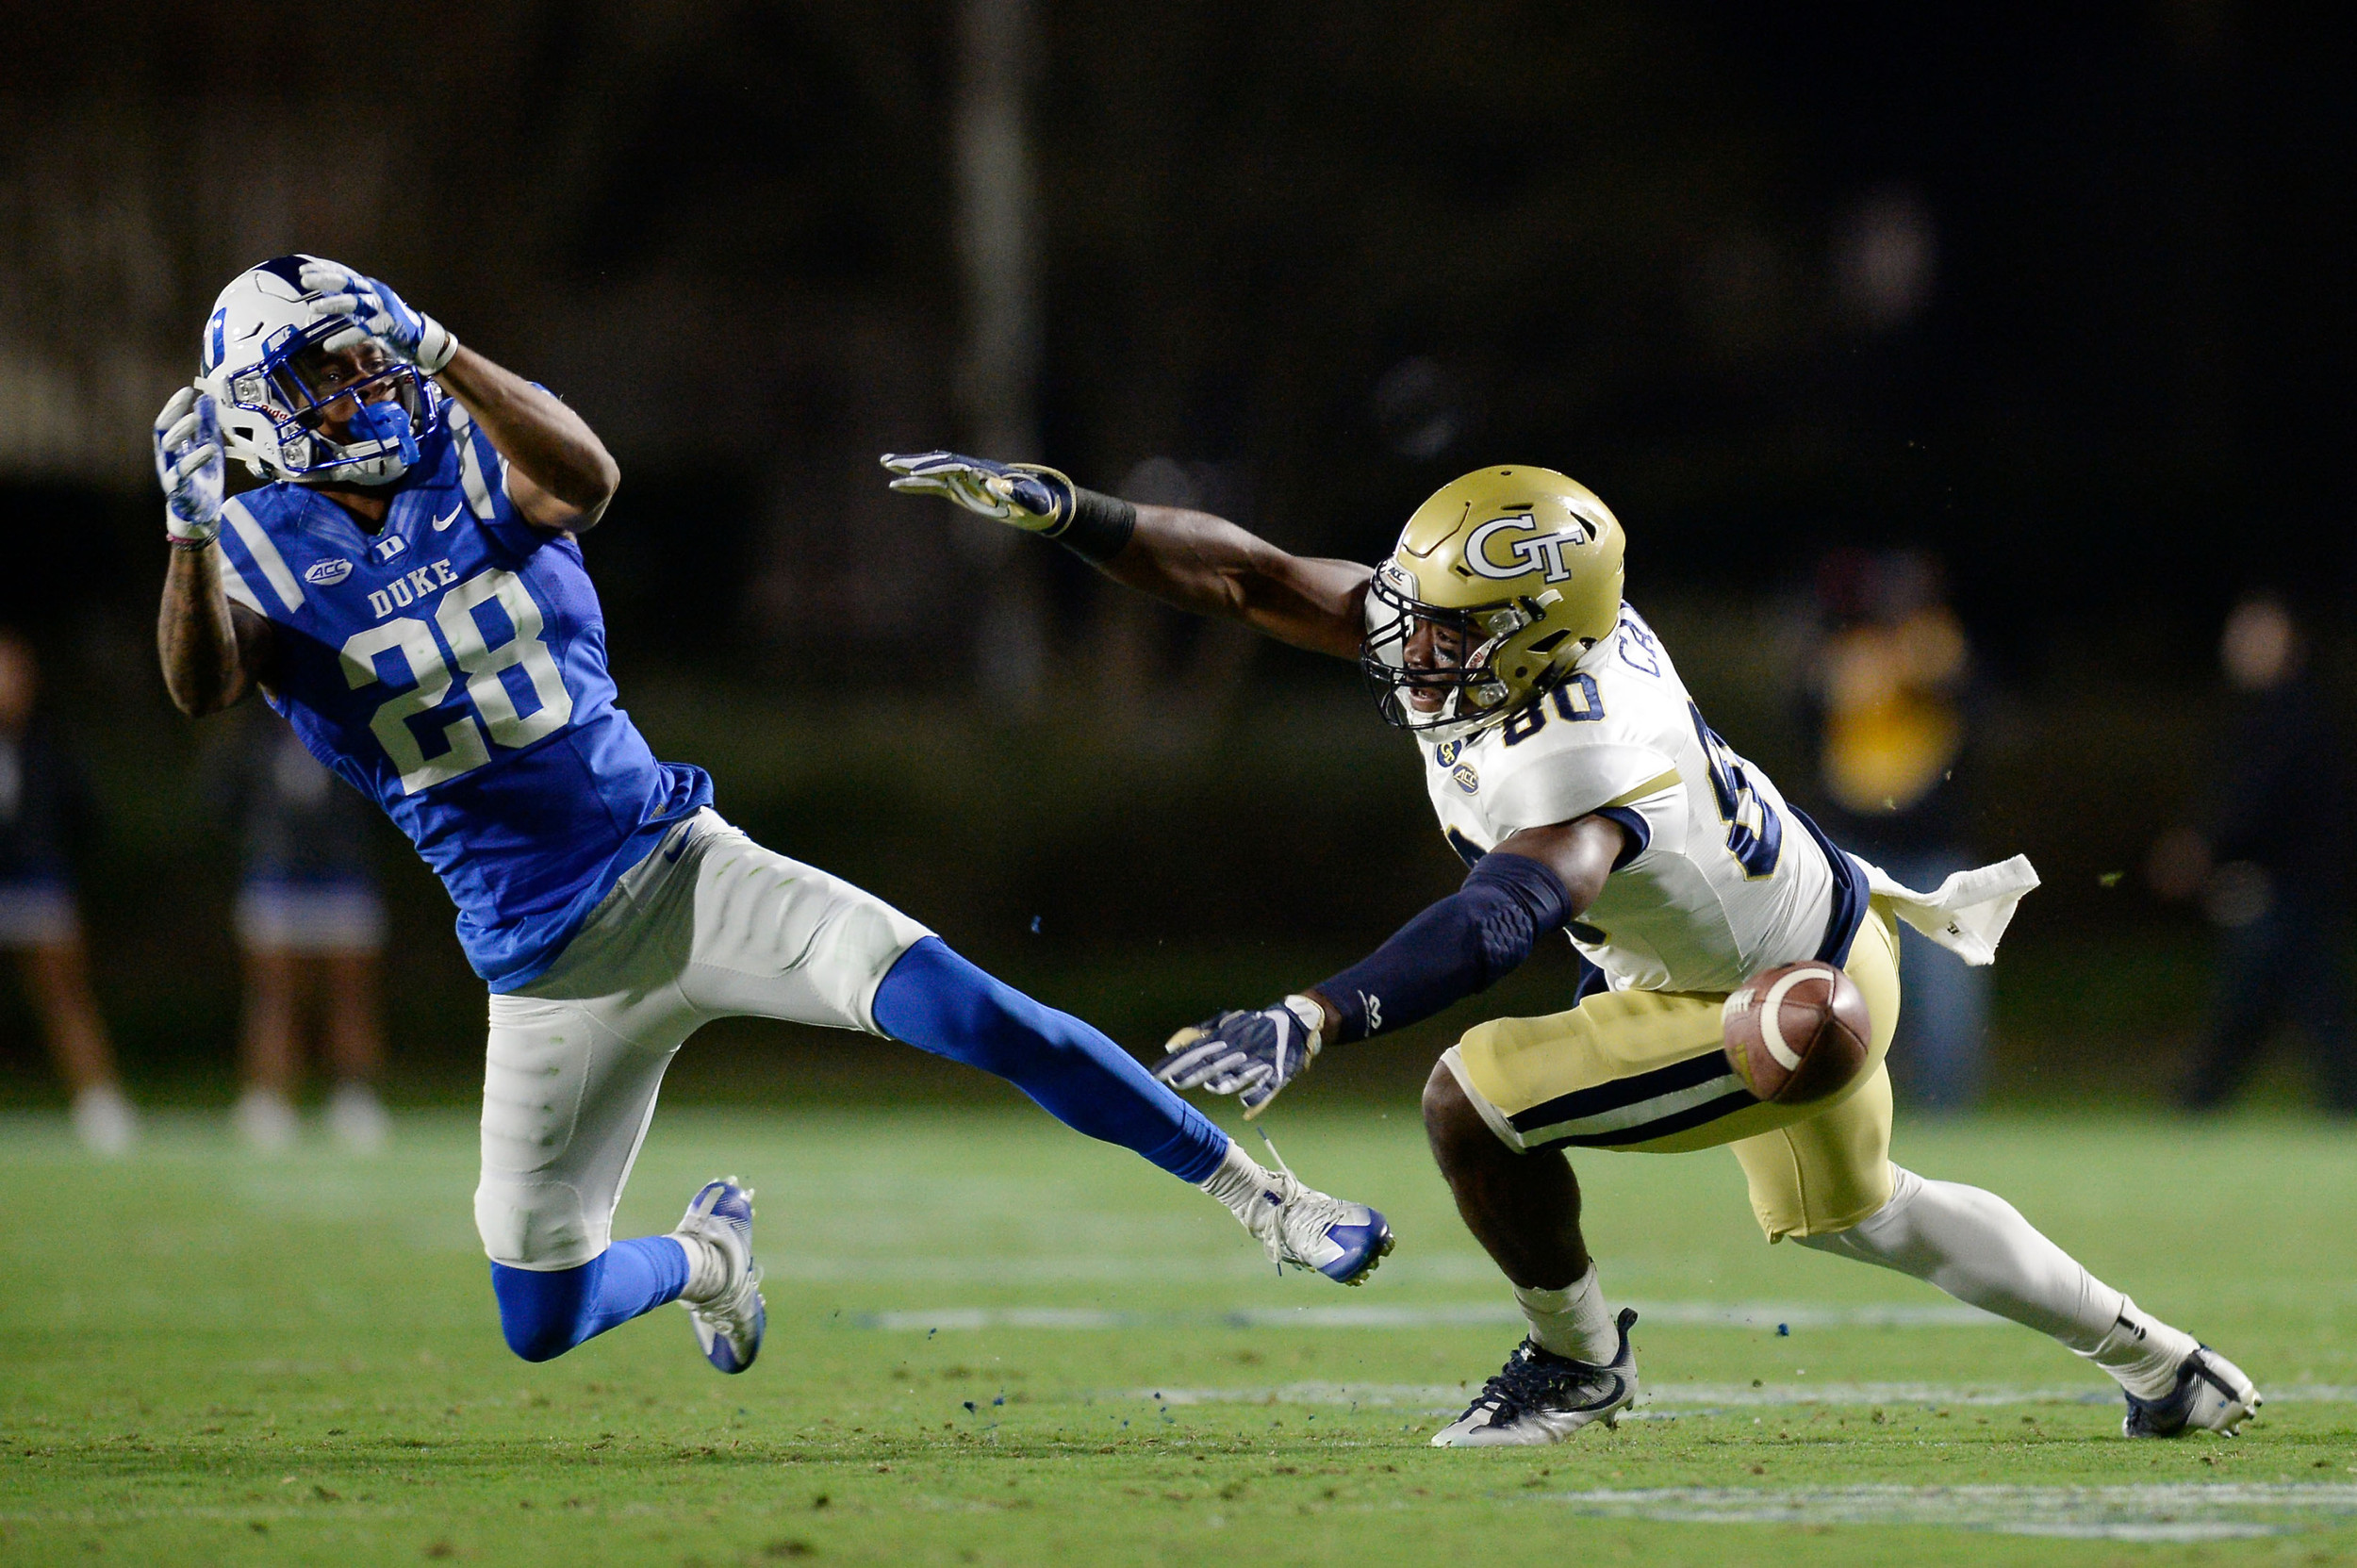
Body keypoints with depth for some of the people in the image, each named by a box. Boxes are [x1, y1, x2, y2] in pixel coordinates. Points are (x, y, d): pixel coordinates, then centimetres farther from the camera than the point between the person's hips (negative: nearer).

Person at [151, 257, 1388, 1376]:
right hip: (541, 955, 1)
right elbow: (201, 686, -23)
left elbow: (585, 482, -26)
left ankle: (1263, 1201, -13)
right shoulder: (261, 554, -2)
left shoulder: (476, 459, -2)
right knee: (541, 1323, 5)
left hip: (671, 869, -1)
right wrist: (191, 531, -40)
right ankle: (705, 1257, 41)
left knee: (965, 1010, -22)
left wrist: (441, 352, -38)